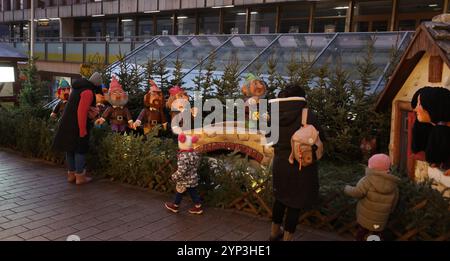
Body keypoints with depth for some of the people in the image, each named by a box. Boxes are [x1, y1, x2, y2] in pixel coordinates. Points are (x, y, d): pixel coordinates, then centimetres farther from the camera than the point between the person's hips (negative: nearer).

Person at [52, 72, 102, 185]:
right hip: (77, 124, -9)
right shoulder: (88, 92, -18)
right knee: (80, 149, 2)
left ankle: (71, 174, 25)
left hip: (67, 122, 9)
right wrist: (83, 131, -20)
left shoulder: (77, 87, 11)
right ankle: (79, 176, 8)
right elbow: (81, 112, -23)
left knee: (70, 148, 15)